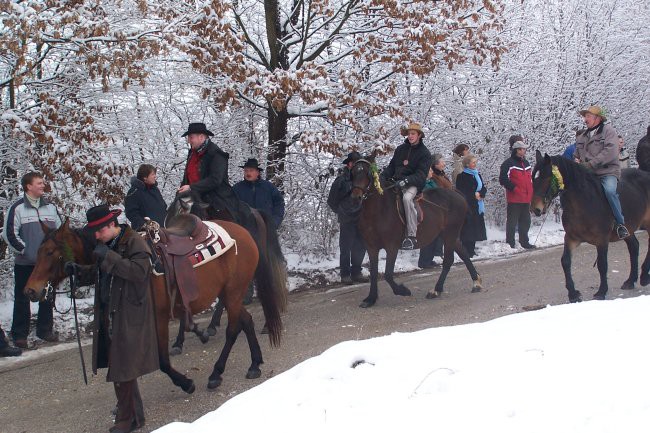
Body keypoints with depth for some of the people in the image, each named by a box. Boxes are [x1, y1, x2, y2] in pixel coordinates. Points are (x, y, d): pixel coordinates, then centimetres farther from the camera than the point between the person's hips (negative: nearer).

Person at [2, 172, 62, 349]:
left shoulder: (50, 207, 6)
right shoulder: (17, 208, -8)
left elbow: (60, 230, 14)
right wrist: (24, 250, -10)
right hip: (25, 263, -4)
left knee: (47, 298, 12)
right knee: (22, 299, 3)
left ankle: (45, 330, 25)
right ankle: (19, 334, 11)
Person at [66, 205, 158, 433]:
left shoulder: (134, 242, -14)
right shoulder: (106, 245, 11)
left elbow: (139, 271, -28)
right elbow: (98, 273, 23)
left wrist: (108, 257, -30)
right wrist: (79, 270, 3)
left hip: (129, 317, -9)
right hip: (108, 314, 9)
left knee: (123, 365, -4)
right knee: (117, 363, 18)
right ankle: (132, 411, 34)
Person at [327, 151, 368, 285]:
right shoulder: (341, 180, -10)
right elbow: (332, 202, -3)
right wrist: (341, 212, 0)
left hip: (360, 218, 5)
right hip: (347, 221, -5)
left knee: (360, 246, 11)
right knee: (346, 247, 2)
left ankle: (356, 272, 22)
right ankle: (345, 274, 10)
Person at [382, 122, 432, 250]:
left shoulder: (424, 153, -2)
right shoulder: (400, 149, 13)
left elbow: (420, 174, -11)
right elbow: (391, 166, 17)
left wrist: (406, 181, -27)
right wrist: (383, 176, -2)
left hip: (414, 184, -6)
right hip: (397, 182, 6)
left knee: (407, 198, -37)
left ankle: (412, 236, -37)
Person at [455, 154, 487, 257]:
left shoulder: (477, 175, 15)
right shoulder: (462, 176, -6)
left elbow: (484, 188, 13)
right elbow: (461, 192, -11)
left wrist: (480, 194, -7)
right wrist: (474, 195, -10)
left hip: (477, 206, 7)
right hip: (467, 206, -7)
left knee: (475, 228, 7)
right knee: (467, 229, -9)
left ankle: (471, 249, 17)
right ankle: (467, 251, -5)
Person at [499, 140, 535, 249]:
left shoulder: (526, 163, 17)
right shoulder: (508, 163, -9)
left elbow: (530, 178, 28)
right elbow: (503, 180, -14)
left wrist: (531, 193, 17)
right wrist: (513, 188, -18)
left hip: (526, 199, 8)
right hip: (514, 199, -8)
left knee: (525, 221, 15)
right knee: (512, 221, -3)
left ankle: (524, 242, 25)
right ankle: (510, 243, 3)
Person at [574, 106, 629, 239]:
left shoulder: (608, 131, 0)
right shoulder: (582, 137, 20)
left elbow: (610, 153, -15)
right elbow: (576, 155, 33)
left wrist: (589, 164, -20)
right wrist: (577, 161, 7)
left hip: (608, 172, -6)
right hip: (587, 175, 6)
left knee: (610, 190, -34)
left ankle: (620, 224, -20)